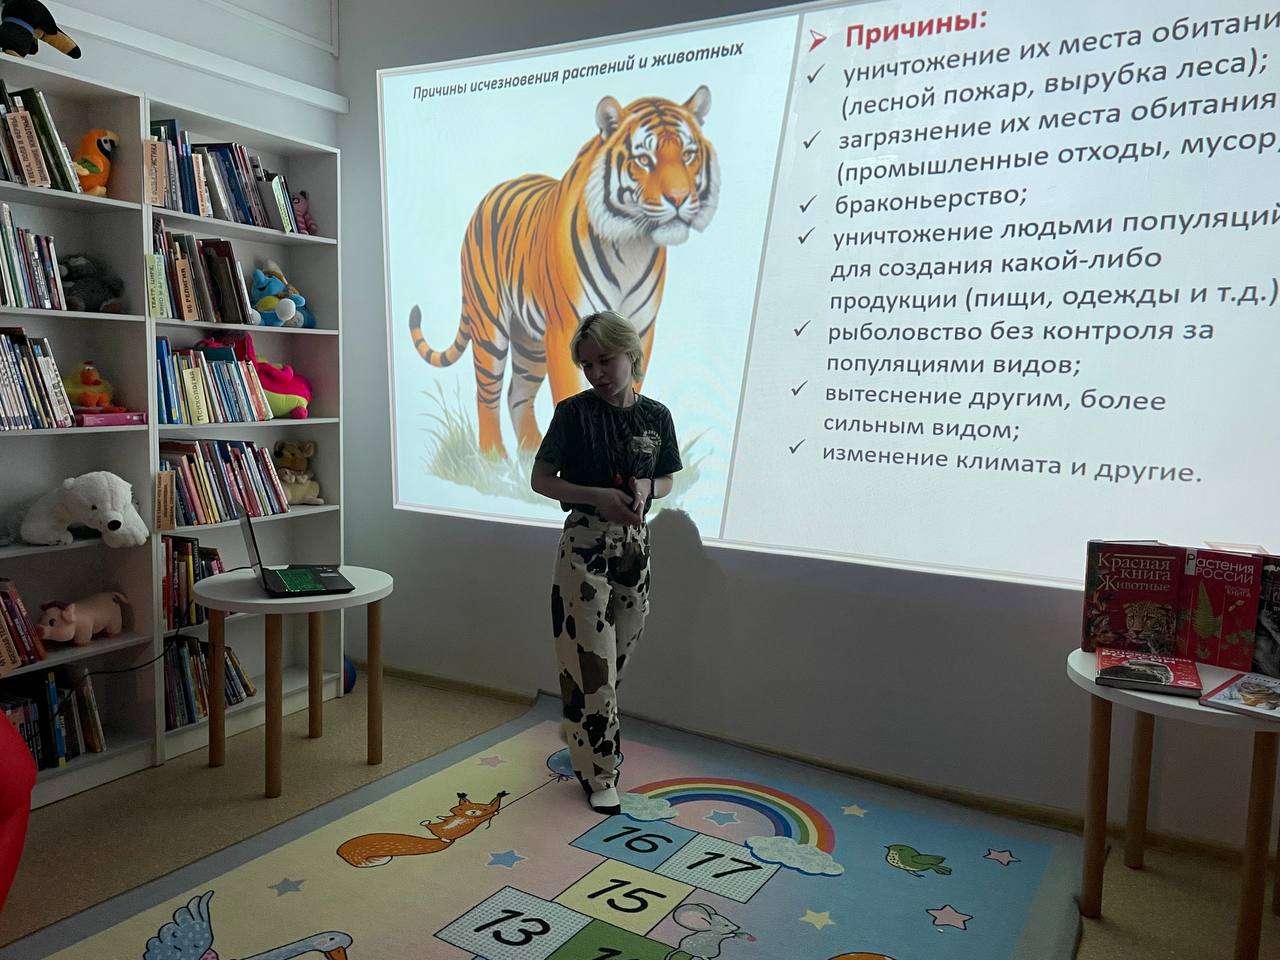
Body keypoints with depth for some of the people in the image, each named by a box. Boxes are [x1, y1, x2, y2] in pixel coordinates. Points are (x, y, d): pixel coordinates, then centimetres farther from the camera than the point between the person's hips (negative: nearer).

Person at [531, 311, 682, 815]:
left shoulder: (656, 416, 2)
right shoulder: (573, 412, -7)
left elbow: (666, 482, 13)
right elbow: (541, 480, -4)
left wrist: (645, 488, -11)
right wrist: (599, 496, -18)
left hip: (635, 544, 4)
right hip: (586, 542, -3)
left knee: (616, 656, 12)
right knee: (590, 660, -2)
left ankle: (586, 742, 34)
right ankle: (599, 774, 12)